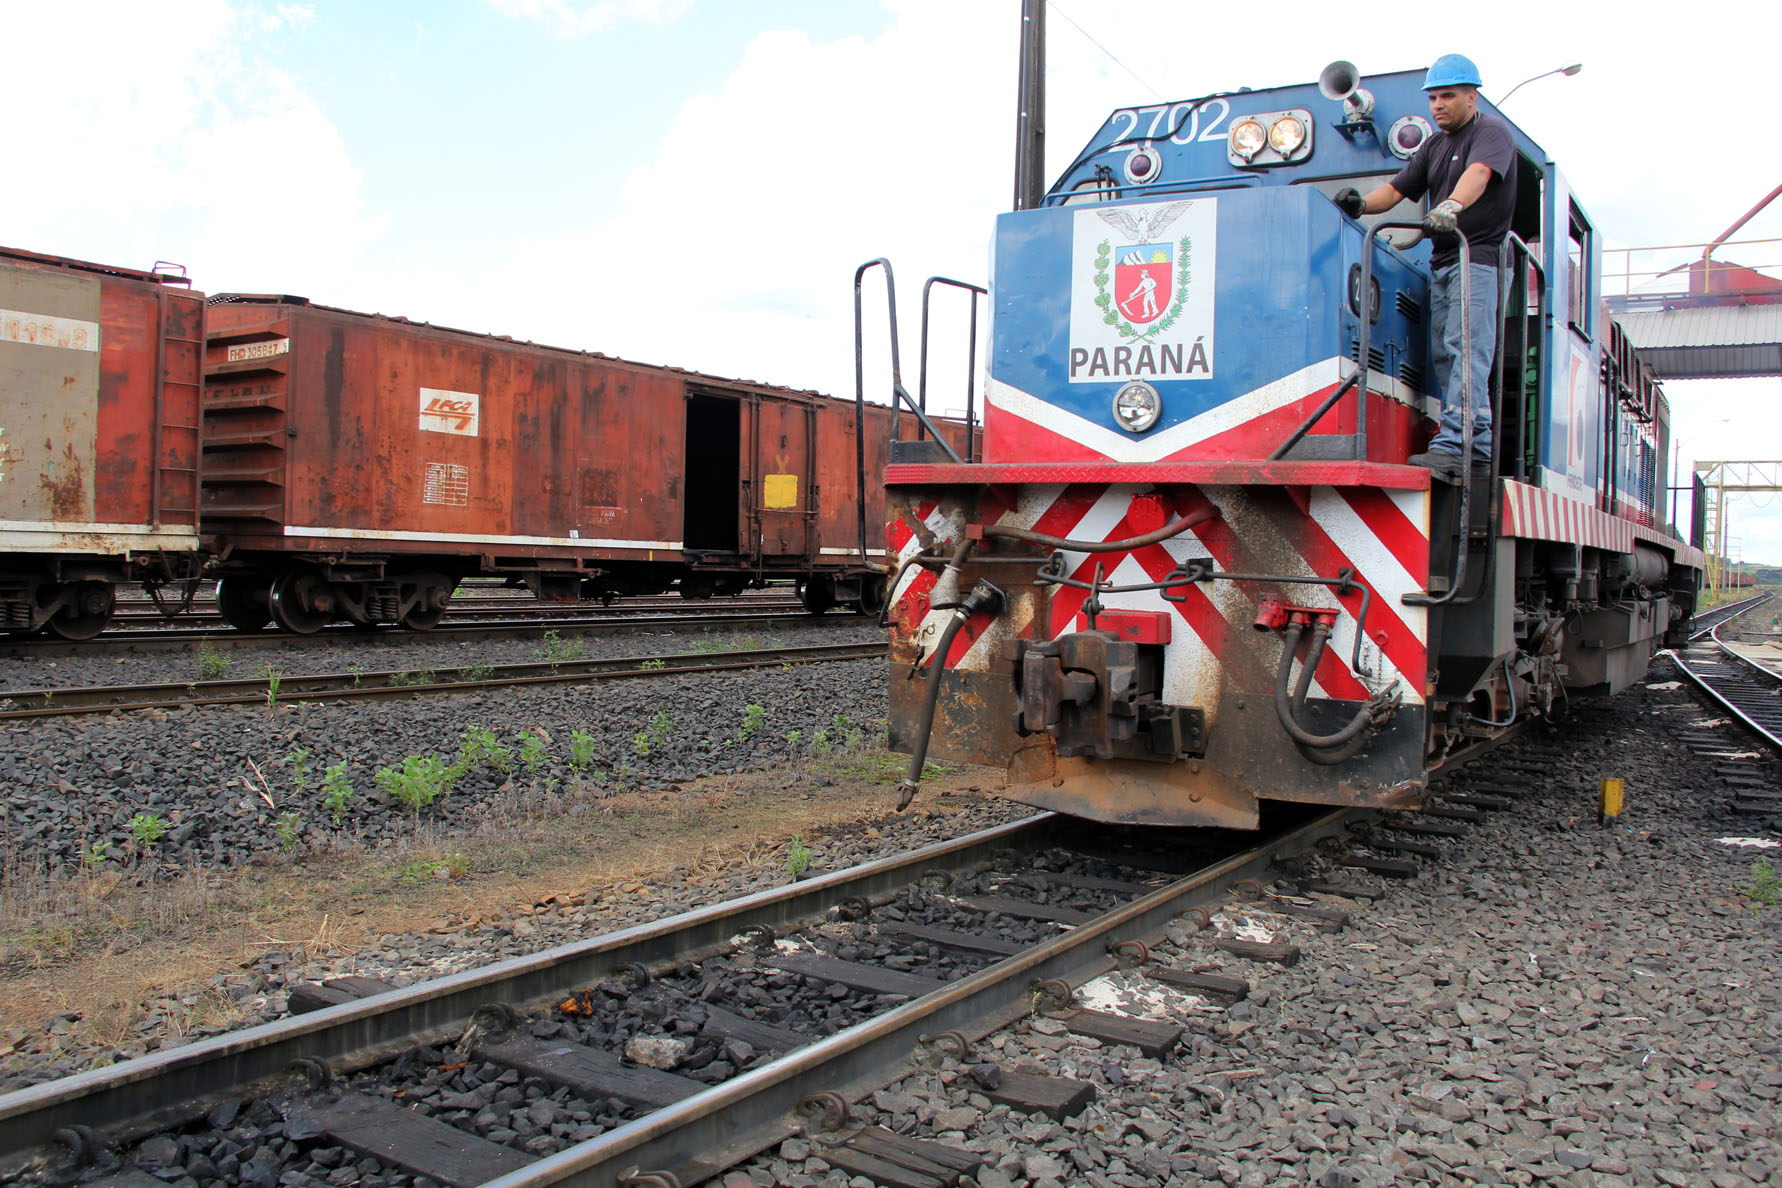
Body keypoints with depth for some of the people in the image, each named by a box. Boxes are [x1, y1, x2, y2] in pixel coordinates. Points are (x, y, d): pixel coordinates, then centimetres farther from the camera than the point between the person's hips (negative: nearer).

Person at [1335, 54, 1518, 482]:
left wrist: (1452, 206, -45)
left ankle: (1451, 444, -28)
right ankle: (1477, 447, 6)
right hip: (1442, 261, 8)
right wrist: (1361, 204, -8)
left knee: (1465, 350, -18)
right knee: (1445, 355, 3)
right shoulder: (1435, 145, 20)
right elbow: (1397, 190, 13)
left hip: (1480, 257, -8)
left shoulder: (1492, 133, -4)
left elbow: (1478, 173, -25)